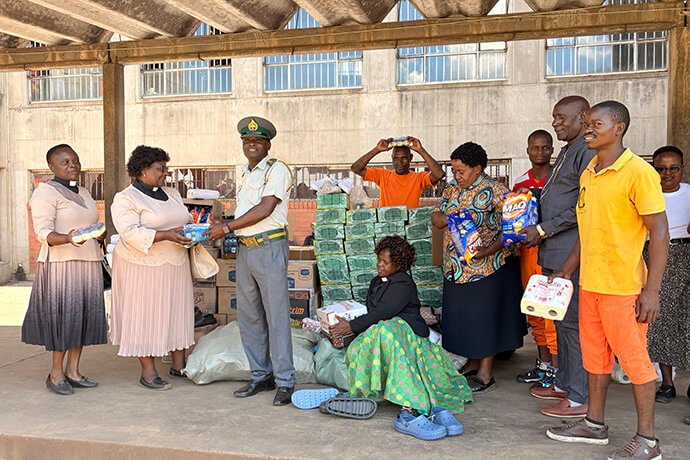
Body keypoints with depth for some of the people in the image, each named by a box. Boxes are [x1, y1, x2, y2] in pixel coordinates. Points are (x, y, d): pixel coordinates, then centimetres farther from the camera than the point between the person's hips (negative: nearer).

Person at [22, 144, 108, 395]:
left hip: (87, 264, 7)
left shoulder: (82, 193, 17)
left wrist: (99, 234, 3)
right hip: (61, 264, -7)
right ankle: (56, 374, 9)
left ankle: (73, 371, 14)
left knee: (84, 315, 6)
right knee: (63, 316, -5)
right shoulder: (45, 193, -7)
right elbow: (43, 233, -14)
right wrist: (68, 239, -33)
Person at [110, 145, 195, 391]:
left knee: (177, 311, 9)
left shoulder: (171, 194, 12)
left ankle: (178, 364, 20)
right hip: (143, 265, -7)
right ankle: (148, 372, 8)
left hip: (174, 264, 7)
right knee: (144, 315, -1)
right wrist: (166, 235, -28)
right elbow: (131, 232, -21)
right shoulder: (126, 199, -10)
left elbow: (185, 220, 18)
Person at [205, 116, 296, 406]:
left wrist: (227, 227, -11)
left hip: (269, 248, -8)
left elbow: (264, 210, -15)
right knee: (248, 315, 9)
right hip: (244, 249, 8)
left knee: (276, 315, -5)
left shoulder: (277, 169, -5)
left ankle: (285, 381, 2)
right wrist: (227, 231, 5)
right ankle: (261, 376, 20)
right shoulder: (246, 174, 20)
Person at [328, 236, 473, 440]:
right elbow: (371, 313, 27)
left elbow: (382, 312, -15)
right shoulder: (376, 282, 26)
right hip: (377, 333, 7)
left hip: (406, 330, -7)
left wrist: (351, 326, -14)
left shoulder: (403, 284, -3)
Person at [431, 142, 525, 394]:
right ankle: (473, 364, 28)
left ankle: (486, 374, 9)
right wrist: (447, 219, -13)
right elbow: (435, 216, 10)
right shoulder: (452, 189, 10)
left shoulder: (494, 190, -10)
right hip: (457, 268, 7)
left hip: (488, 267, -7)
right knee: (464, 316, 13)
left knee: (486, 316, 0)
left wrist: (490, 250, -27)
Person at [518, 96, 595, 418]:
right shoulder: (566, 152, 20)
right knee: (561, 319, 16)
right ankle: (564, 383, 28)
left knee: (572, 322, -4)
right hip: (554, 252, 10)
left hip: (571, 253, -10)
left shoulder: (588, 153, -13)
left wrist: (543, 230, -16)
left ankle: (580, 398, 6)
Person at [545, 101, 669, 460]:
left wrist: (651, 290, -18)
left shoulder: (638, 172, -13)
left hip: (623, 286, -8)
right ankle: (594, 425, 31)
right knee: (594, 354, 16)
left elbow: (659, 233, -14)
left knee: (633, 358, 2)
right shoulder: (589, 173, 11)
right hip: (589, 283, 8)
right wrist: (567, 271, 17)